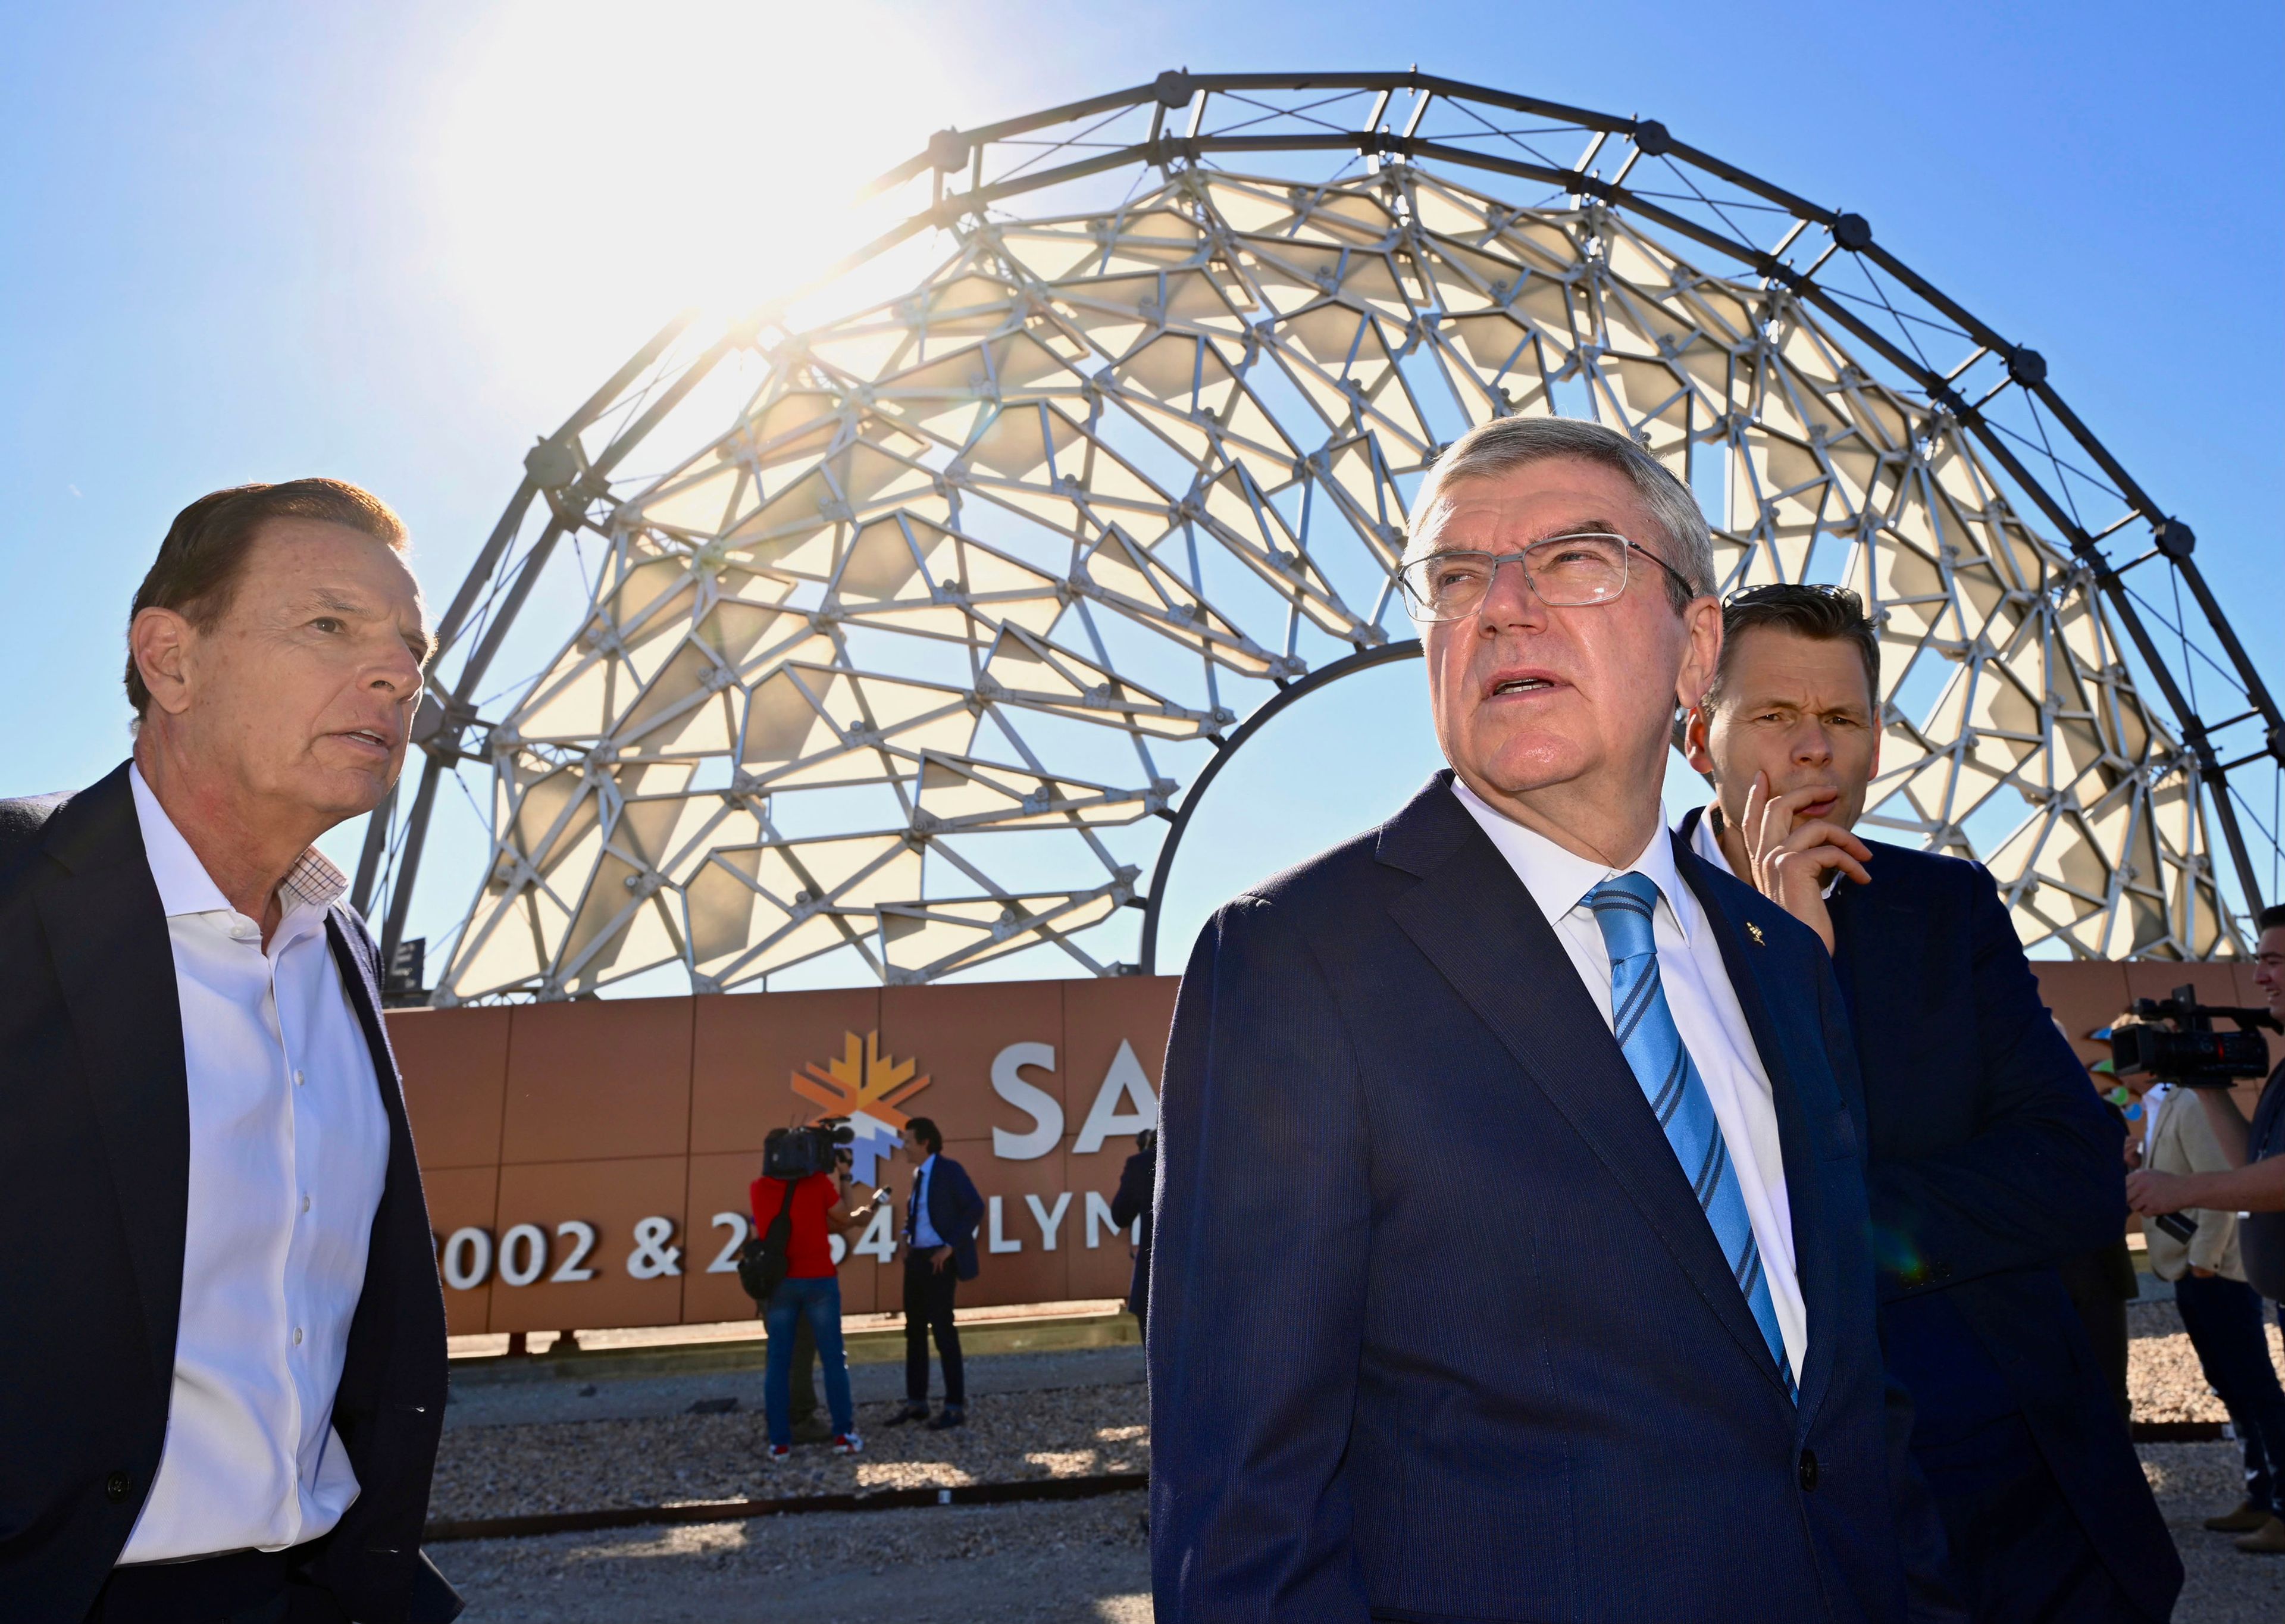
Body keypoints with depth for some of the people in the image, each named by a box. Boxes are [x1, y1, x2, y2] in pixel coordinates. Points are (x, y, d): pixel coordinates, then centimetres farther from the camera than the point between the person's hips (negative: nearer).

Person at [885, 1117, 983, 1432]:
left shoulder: (949, 1169, -11)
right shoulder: (918, 1173, 12)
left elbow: (975, 1208, -18)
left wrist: (950, 1247, -18)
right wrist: (907, 1236, 10)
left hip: (938, 1259, -8)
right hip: (916, 1257, 8)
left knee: (943, 1329, -5)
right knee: (915, 1330, 12)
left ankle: (956, 1407, 3)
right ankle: (916, 1403, 21)